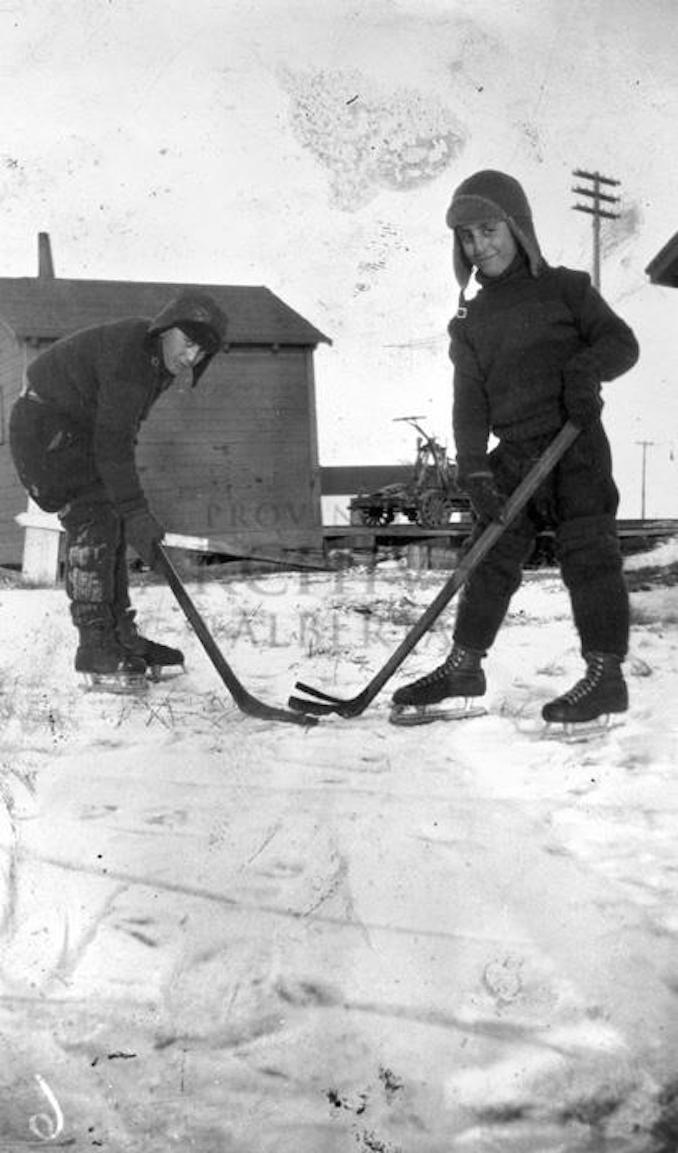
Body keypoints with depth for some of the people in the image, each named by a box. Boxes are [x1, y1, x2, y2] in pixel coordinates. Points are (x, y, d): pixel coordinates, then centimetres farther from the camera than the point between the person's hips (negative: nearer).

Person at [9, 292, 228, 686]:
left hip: (80, 429, 10)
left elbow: (123, 430, 14)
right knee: (93, 521, -17)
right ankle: (95, 646, -14)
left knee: (113, 524, 7)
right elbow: (112, 443, -33)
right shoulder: (128, 354, -29)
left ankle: (120, 636, 13)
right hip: (46, 428, -10)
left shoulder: (160, 361, 2)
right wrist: (137, 511, -35)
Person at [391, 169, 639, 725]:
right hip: (513, 455, 4)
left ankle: (606, 675, -3)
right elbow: (470, 401, 4)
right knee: (491, 557, 8)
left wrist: (585, 367, -20)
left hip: (576, 446, -4)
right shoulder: (470, 320, 13)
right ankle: (464, 665, 19)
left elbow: (621, 341, 2)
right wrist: (474, 470, -7)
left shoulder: (565, 287, 4)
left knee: (587, 551, -7)